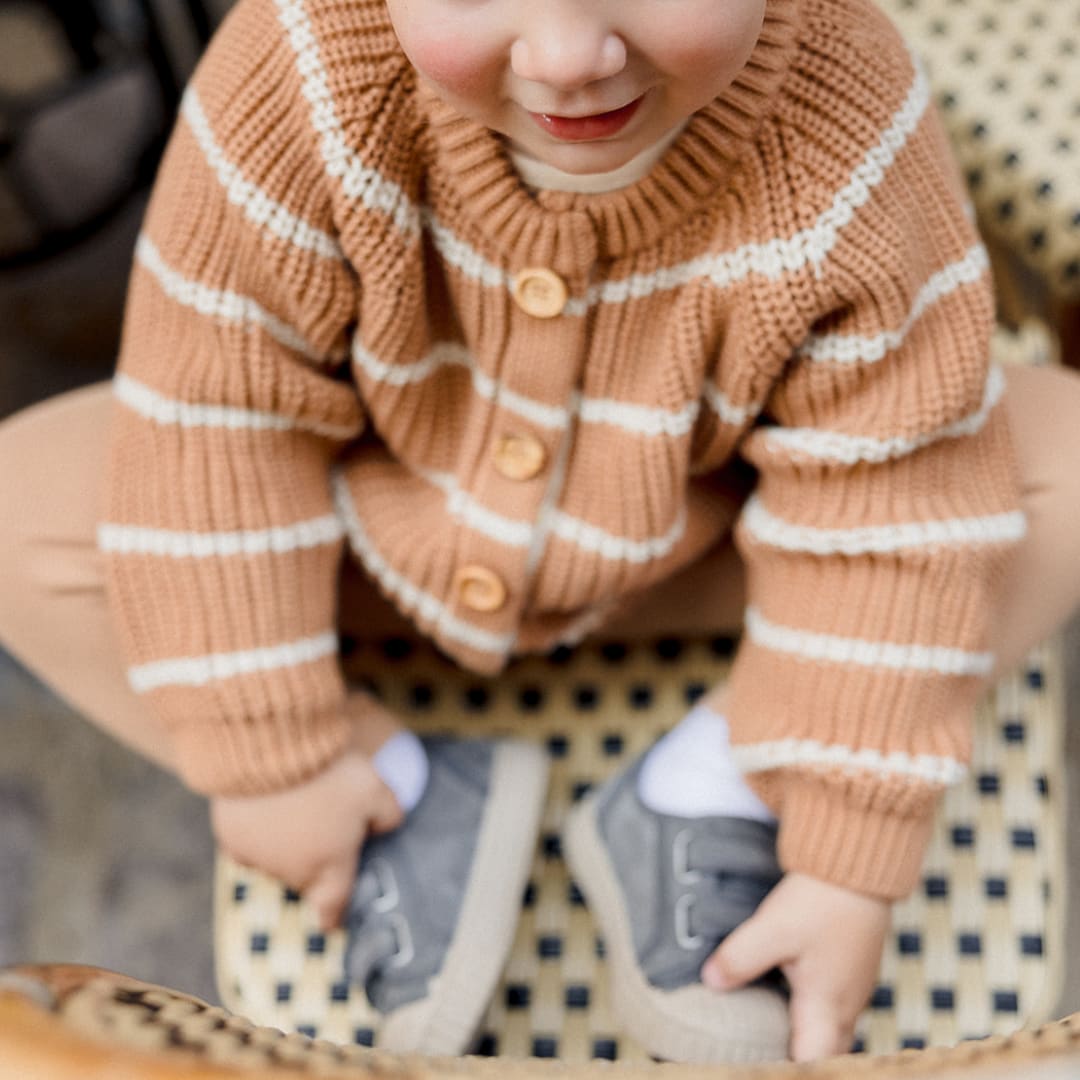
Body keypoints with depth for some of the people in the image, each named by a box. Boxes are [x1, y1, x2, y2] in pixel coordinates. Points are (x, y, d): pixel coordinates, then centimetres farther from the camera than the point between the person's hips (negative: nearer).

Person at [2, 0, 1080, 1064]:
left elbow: (886, 512, -24)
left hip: (694, 541, 0)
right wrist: (272, 761, -17)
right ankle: (416, 803, -9)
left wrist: (850, 868, -20)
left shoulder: (852, 159, -32)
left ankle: (706, 795, -11)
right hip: (381, 511, 1)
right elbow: (221, 413, -22)